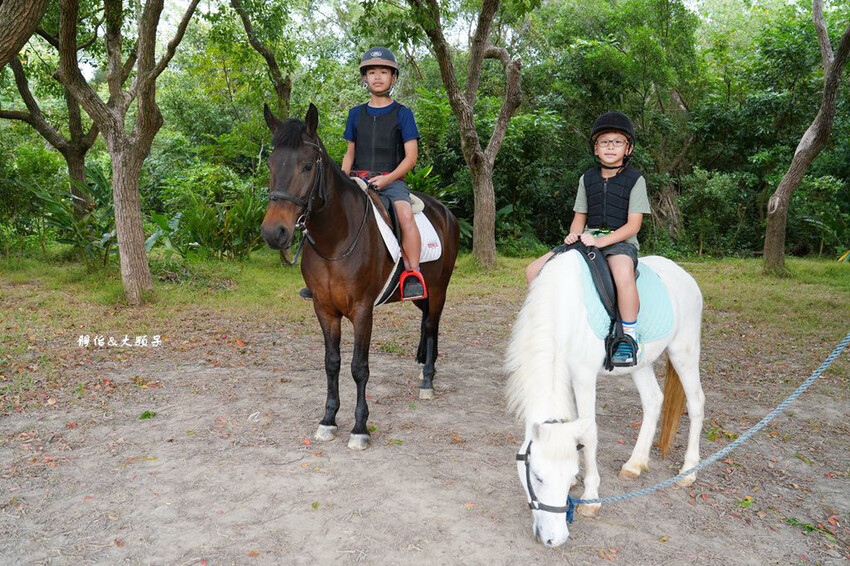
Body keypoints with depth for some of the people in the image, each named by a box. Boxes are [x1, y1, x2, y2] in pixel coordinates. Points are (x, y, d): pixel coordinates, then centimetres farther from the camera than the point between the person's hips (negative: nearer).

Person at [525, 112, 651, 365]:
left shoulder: (635, 179, -1)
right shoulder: (587, 178, 13)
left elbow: (633, 224, -9)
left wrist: (600, 241, -21)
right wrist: (574, 235, -8)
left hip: (621, 241, -5)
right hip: (588, 239, 5)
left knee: (623, 276, -42)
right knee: (533, 270, -8)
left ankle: (629, 338, -25)